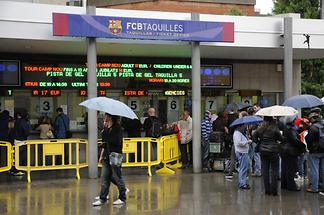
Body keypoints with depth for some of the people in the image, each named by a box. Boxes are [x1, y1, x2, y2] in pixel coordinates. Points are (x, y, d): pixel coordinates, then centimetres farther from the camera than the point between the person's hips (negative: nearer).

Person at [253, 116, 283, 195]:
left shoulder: (260, 128, 0)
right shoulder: (274, 128, -12)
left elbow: (254, 138, 2)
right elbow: (281, 138, -9)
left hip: (263, 151, 4)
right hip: (273, 151, -4)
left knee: (265, 170, 9)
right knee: (274, 170, 4)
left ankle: (267, 190, 13)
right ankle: (274, 190, 3)